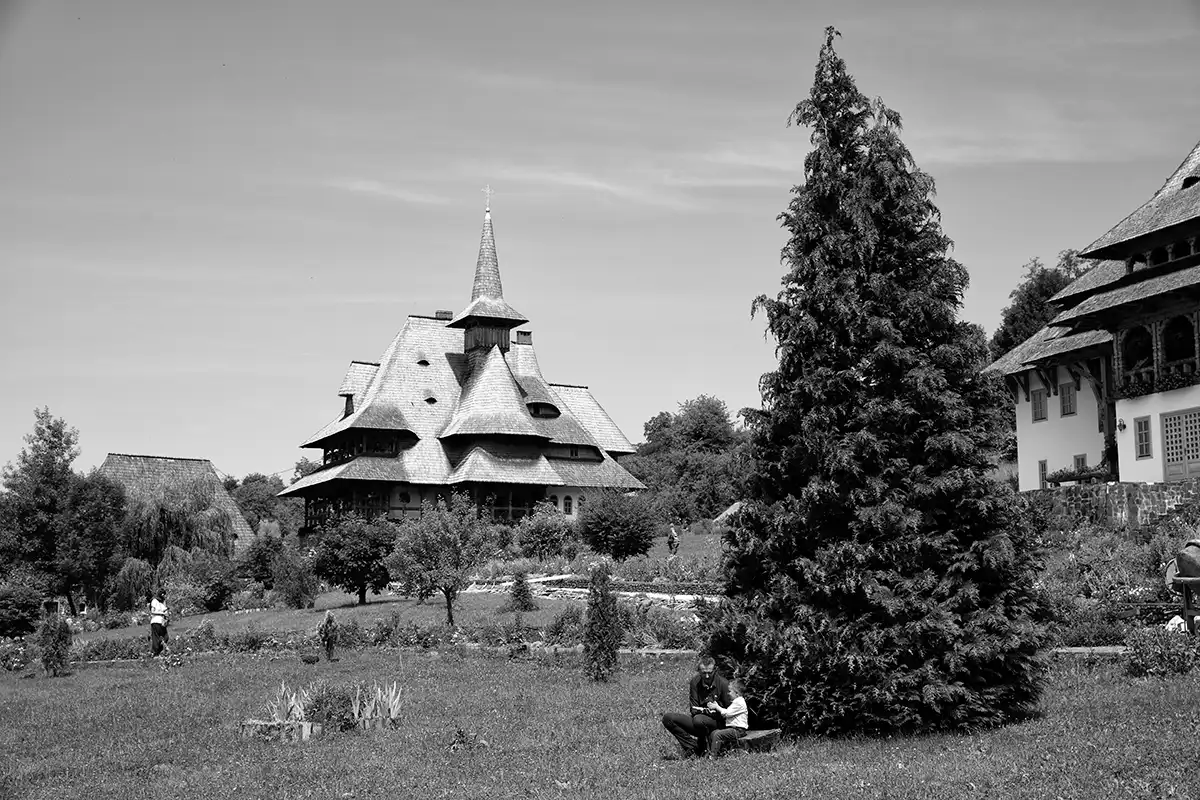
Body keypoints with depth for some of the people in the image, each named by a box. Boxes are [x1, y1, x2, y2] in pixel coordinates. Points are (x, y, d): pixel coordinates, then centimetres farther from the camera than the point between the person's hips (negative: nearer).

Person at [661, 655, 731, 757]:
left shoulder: (723, 684, -9)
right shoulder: (695, 682, 1)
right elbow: (694, 709, 0)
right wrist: (707, 710, -17)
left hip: (718, 723, -5)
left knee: (699, 719, -38)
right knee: (667, 718, -10)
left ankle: (703, 749, -10)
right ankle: (693, 747, -18)